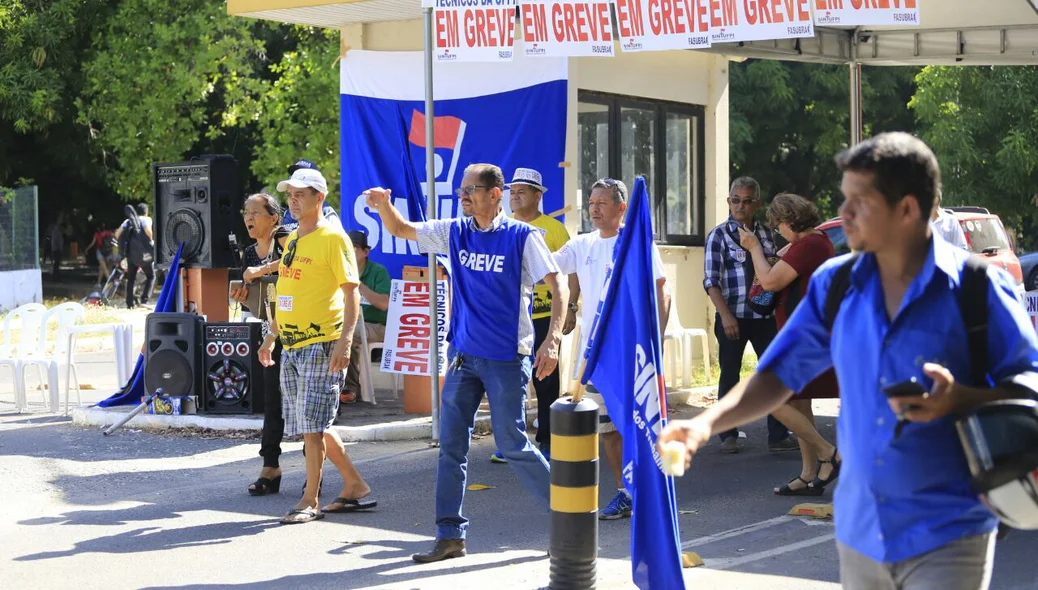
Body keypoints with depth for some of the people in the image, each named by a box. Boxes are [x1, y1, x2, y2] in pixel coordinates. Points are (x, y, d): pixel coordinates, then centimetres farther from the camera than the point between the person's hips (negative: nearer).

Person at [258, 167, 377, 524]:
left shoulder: (332, 238, -8)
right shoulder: (291, 241, 16)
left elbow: (351, 292, -12)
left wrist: (345, 340, -21)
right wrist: (272, 336, 21)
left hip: (321, 343, -8)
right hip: (291, 345, 8)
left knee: (312, 424, -8)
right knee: (312, 425, 10)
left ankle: (310, 501, -2)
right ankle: (356, 487, 20)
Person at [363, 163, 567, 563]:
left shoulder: (522, 237, -9)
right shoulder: (455, 233, 6)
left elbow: (556, 285, -12)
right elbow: (400, 230, 12)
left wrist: (553, 338, -24)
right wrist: (384, 205, -10)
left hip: (507, 357, -5)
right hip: (463, 355, 6)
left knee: (512, 445, -3)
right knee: (451, 445, 4)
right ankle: (450, 535, 9)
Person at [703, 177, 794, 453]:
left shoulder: (765, 233, 9)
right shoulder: (719, 235, -4)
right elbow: (711, 282, -8)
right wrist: (726, 316, -16)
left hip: (764, 317, 4)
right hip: (733, 318, -4)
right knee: (730, 377, 3)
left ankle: (778, 435, 10)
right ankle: (728, 435, 12)